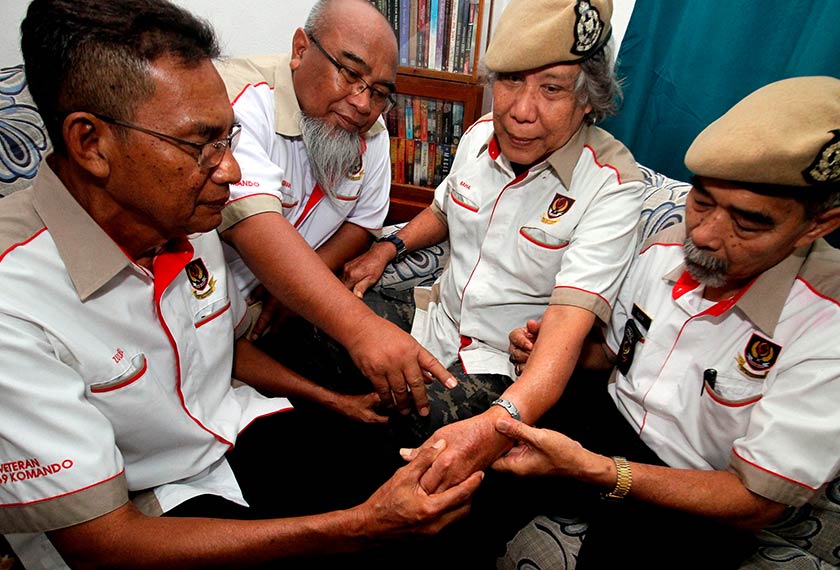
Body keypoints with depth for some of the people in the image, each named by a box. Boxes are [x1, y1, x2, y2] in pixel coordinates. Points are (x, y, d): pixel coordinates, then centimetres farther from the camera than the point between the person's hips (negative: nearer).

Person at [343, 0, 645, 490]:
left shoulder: (612, 185, -21)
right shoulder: (480, 137, -2)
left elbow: (570, 322, -32)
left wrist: (498, 423, -48)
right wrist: (389, 248, 3)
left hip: (507, 362, -5)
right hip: (440, 316, 6)